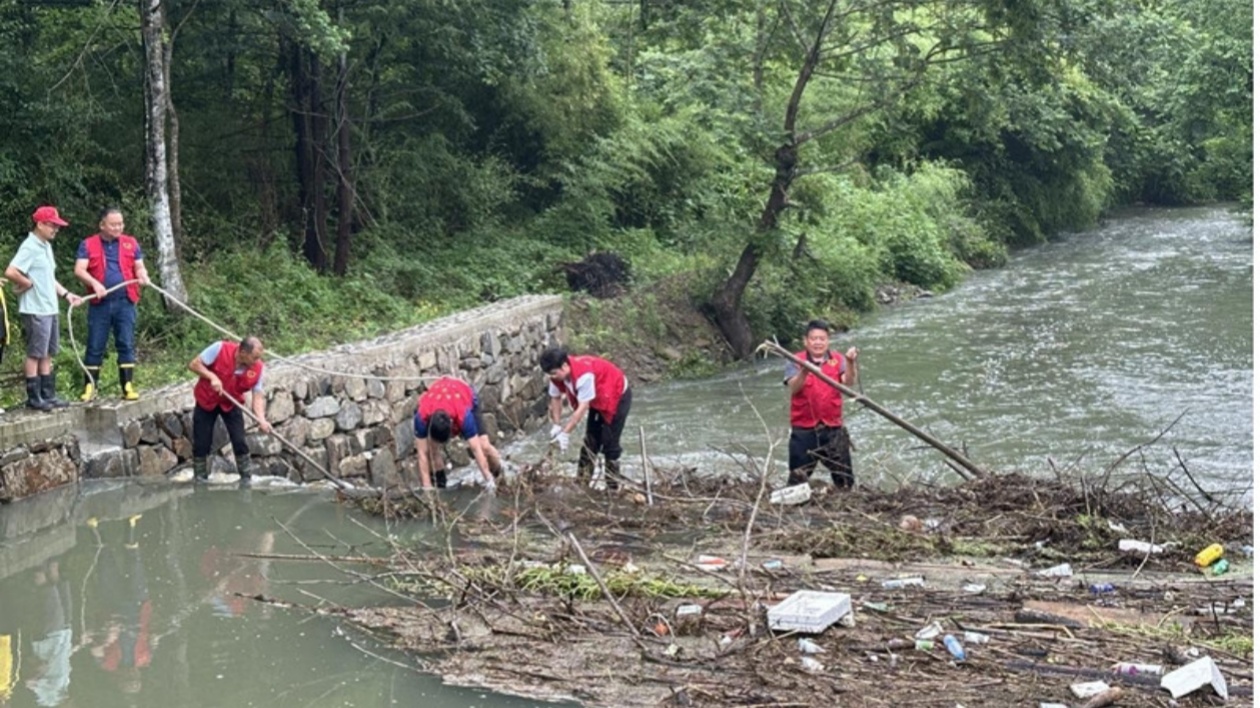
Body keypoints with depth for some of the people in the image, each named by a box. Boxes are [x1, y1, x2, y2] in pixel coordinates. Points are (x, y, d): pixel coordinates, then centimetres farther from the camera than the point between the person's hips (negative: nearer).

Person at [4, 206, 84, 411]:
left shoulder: (46, 246, 14)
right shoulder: (30, 247, -15)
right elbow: (10, 272, -26)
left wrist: (66, 294, 13)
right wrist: (28, 284, -13)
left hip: (50, 309, 9)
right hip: (35, 310, -9)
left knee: (47, 355, 13)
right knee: (35, 354, -1)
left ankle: (48, 395, 20)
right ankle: (34, 398, 6)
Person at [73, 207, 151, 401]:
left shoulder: (131, 243, 11)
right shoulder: (88, 245, 3)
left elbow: (139, 267, 13)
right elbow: (79, 270, -5)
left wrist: (143, 276, -10)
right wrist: (95, 283, -23)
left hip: (125, 302, 1)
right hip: (100, 303, -1)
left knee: (127, 345, 1)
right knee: (95, 347, 2)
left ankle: (128, 386, 5)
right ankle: (90, 387, 9)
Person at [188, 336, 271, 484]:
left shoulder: (257, 368, -19)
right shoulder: (220, 349, -28)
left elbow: (257, 396, -15)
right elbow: (194, 364, -20)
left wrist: (262, 419, -30)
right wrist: (212, 376, -35)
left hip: (231, 405, 1)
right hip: (206, 400, -1)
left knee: (240, 442, -9)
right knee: (201, 444, 0)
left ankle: (246, 480, 1)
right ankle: (199, 480, 14)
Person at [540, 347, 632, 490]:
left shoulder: (584, 375, -41)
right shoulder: (558, 375, -17)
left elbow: (583, 407, -37)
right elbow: (556, 398, -3)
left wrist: (565, 432, -33)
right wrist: (556, 426, -10)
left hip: (617, 396, -8)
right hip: (597, 400, 8)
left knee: (609, 443, -7)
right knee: (590, 441, 10)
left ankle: (613, 487, 1)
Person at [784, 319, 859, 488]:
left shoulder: (838, 360, 2)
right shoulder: (796, 361, -3)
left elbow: (848, 382, -15)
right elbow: (793, 388, -18)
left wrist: (850, 363, -35)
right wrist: (804, 372, -39)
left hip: (833, 429, 2)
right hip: (804, 430, -2)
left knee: (844, 478, 8)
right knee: (798, 478, 4)